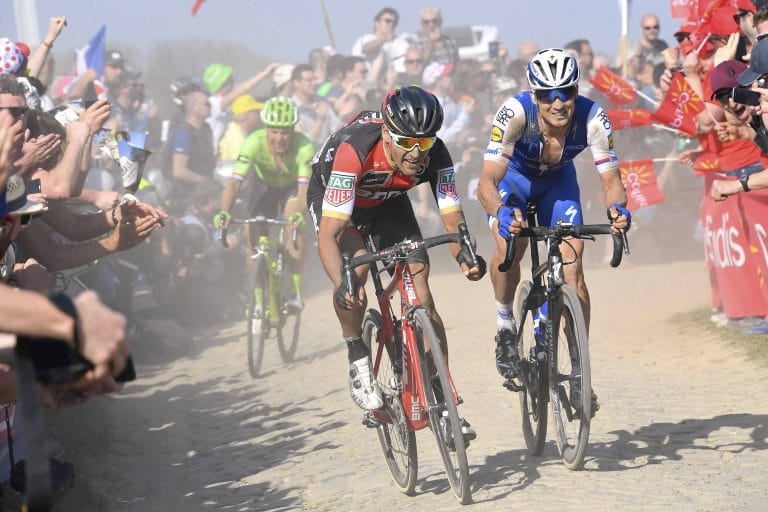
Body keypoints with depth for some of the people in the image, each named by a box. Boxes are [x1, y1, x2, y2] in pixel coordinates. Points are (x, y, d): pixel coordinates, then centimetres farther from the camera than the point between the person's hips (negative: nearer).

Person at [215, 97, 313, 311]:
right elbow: (234, 183, -39)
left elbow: (304, 188, -44)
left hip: (293, 187, -2)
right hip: (266, 186, 2)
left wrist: (299, 213, -64)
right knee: (252, 232, -17)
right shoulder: (254, 143, -34)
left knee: (293, 223, -30)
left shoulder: (303, 146, -36)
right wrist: (224, 212, -56)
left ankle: (297, 292, -26)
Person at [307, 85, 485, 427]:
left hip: (388, 203, 3)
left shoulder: (435, 155, -30)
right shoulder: (354, 149, -41)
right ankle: (357, 358, -11)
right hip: (331, 196, -3)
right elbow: (328, 235, -43)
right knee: (356, 264, -33)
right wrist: (341, 285, -59)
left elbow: (453, 220, -28)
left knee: (422, 298, -9)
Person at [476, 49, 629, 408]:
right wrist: (501, 212, -63)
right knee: (510, 248, -29)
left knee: (572, 267, -13)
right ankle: (505, 324, -1)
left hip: (558, 181, 2)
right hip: (513, 177, -2)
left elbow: (610, 179, -28)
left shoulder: (592, 119, -33)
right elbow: (487, 180, -42)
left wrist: (617, 208, -51)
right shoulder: (515, 113, -38)